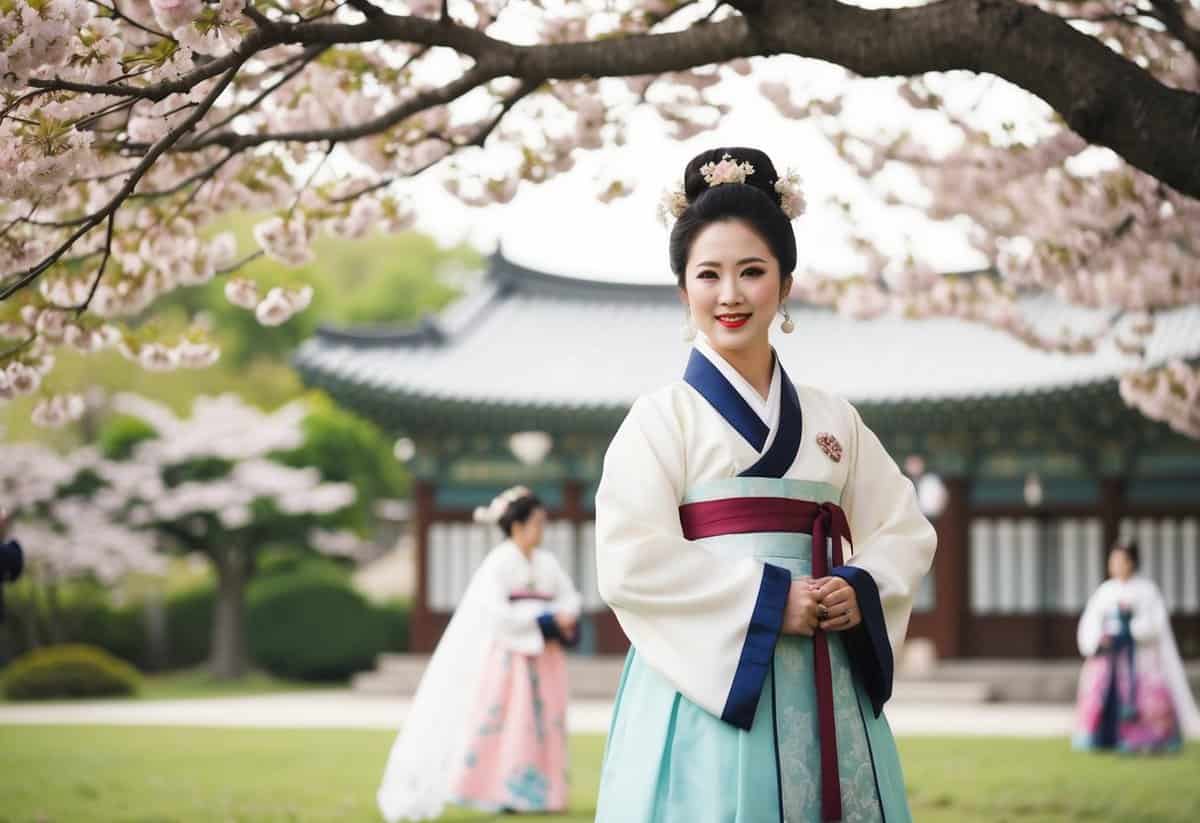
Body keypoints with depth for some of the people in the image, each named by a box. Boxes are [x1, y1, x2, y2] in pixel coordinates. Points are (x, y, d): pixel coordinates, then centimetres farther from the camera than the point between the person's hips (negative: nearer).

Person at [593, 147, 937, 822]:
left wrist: (860, 592, -7)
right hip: (709, 688, -4)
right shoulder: (661, 419, -1)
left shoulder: (832, 419, 12)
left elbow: (906, 530, 14)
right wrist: (770, 600, -16)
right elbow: (631, 564, -12)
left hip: (824, 695, 4)